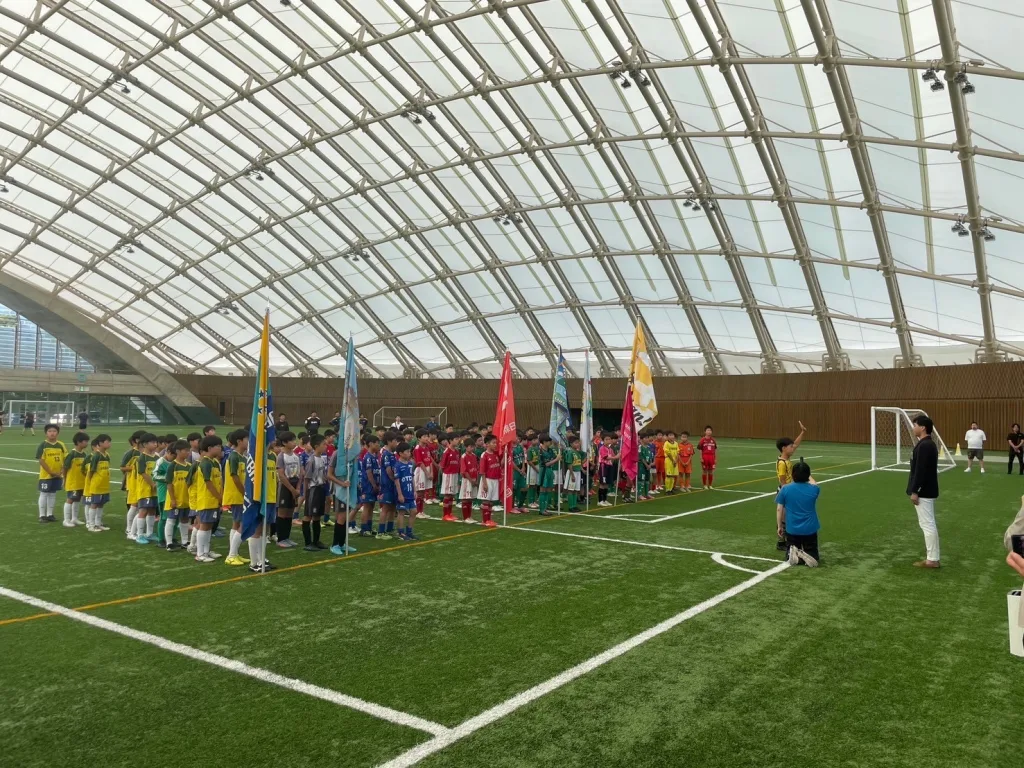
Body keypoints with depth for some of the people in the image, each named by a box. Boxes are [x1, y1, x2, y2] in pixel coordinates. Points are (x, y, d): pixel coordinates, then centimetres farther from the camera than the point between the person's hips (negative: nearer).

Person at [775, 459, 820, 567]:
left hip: (791, 529, 0)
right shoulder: (813, 490, -7)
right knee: (814, 556, 12)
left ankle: (793, 553, -13)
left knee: (791, 551, 21)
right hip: (810, 529, 0)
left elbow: (779, 509, -4)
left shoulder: (785, 489, -9)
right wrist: (807, 474, 35)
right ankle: (804, 555, -20)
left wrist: (779, 526, 8)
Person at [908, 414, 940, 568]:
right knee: (929, 523, 16)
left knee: (927, 524, -5)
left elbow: (920, 471, -23)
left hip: (924, 492, -11)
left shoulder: (924, 446, -20)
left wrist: (915, 491, -19)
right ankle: (932, 556, 23)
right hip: (928, 490, 11)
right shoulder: (929, 444, 13)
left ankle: (932, 559, 1)